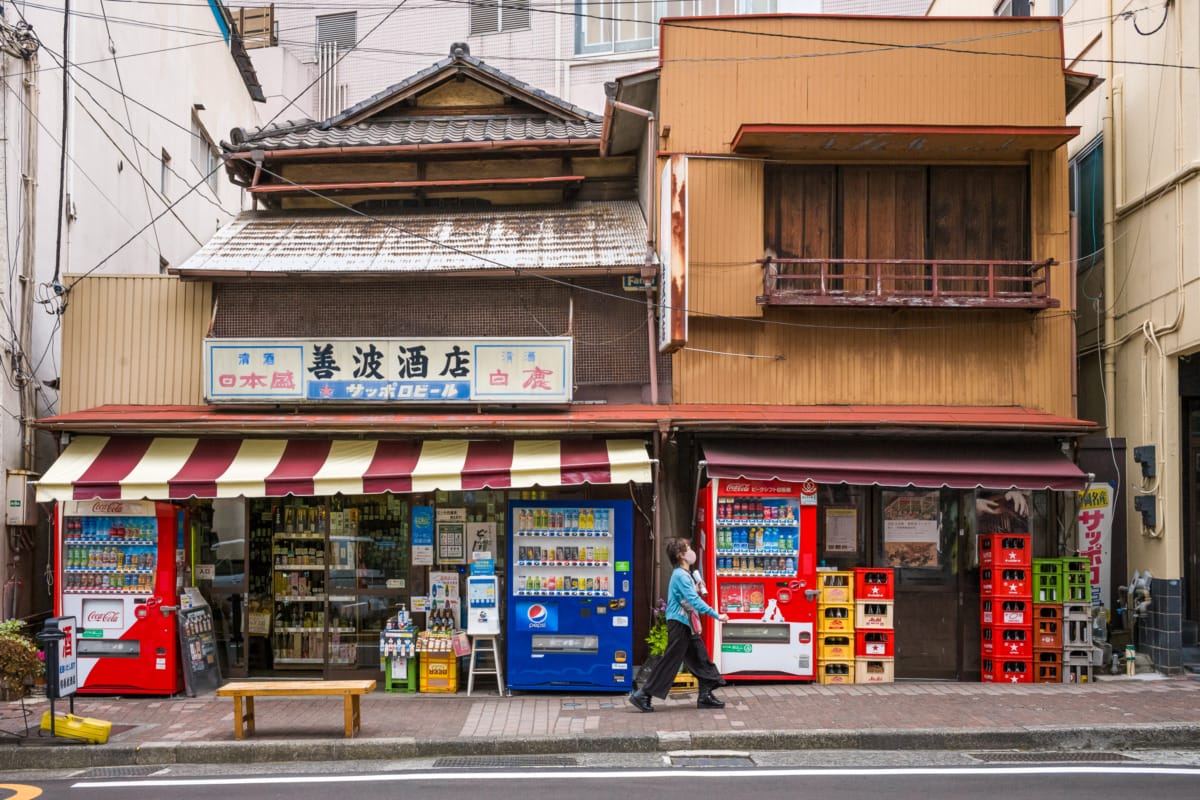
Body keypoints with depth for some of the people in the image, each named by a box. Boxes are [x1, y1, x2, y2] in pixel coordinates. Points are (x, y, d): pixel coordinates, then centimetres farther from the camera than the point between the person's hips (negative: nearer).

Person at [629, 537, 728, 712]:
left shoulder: (684, 575, 14)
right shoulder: (681, 575, -18)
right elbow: (695, 601, -24)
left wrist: (695, 590, 3)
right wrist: (717, 615, -23)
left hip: (686, 625, 10)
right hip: (679, 625, -10)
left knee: (701, 659, 10)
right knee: (670, 662, -5)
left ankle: (705, 696, 13)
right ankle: (642, 695, -1)